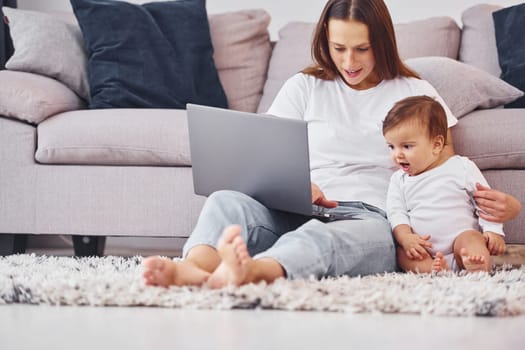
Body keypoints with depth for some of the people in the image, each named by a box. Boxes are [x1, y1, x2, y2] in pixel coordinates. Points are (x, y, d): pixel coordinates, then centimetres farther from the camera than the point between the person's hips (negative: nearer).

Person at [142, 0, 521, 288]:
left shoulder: (415, 93, 17)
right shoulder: (305, 87, 21)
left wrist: (500, 203, -10)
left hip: (371, 219, -2)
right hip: (301, 213, 3)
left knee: (324, 236, -40)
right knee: (227, 200, -30)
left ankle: (250, 271, -71)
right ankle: (193, 268, -62)